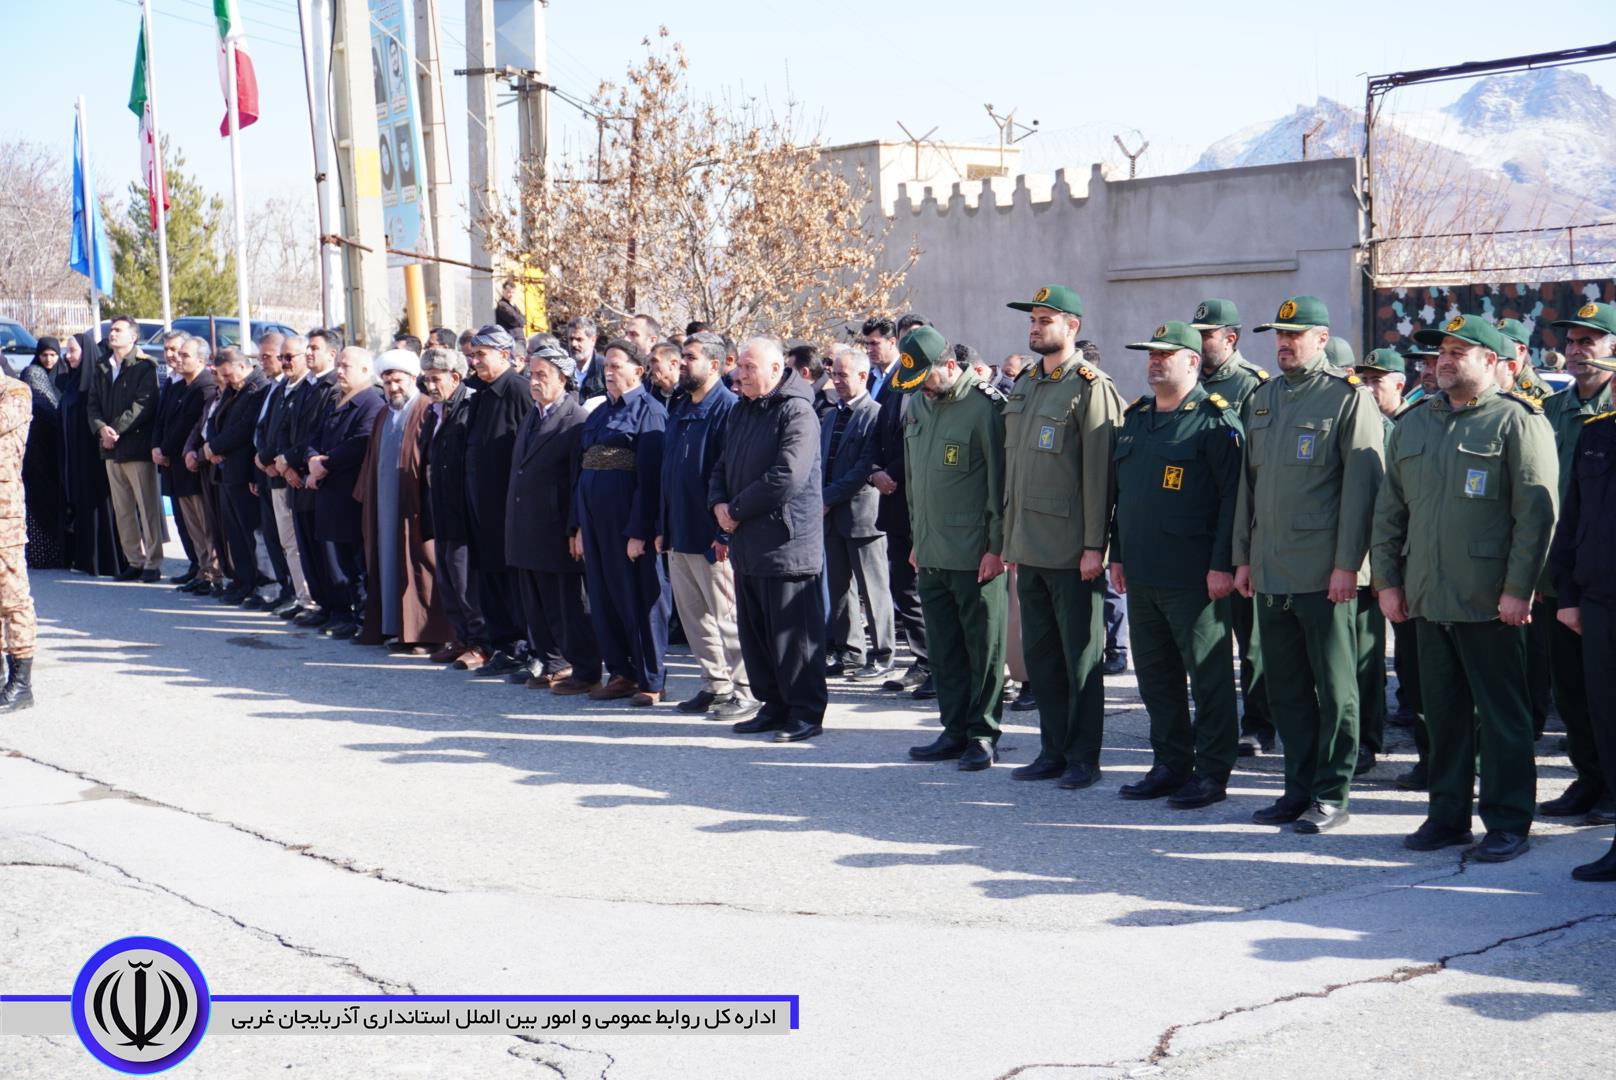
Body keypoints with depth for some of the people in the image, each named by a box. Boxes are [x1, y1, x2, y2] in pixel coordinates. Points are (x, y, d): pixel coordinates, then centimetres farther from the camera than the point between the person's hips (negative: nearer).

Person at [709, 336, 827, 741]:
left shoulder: (797, 412, -13)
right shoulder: (741, 411, 15)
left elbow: (787, 477, -22)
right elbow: (724, 466, 21)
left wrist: (737, 510, -14)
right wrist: (719, 503, 0)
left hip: (786, 541, -9)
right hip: (747, 542, 9)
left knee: (792, 635, -3)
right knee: (754, 632, 14)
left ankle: (806, 712, 6)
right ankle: (774, 705, 25)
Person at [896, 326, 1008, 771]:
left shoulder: (986, 406, -12)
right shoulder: (918, 405, 11)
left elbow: (1001, 481, -12)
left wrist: (996, 547, -13)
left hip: (976, 555, -7)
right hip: (931, 554, 7)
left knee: (983, 647, 2)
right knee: (944, 648, 12)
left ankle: (983, 734, 11)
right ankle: (955, 731, 21)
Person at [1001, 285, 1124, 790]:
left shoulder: (1090, 388, -9)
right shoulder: (1024, 387, 15)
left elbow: (1099, 471, -13)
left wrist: (1094, 545, -16)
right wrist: (1009, 539, 16)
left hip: (1072, 552, -8)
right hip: (1029, 549, 8)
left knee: (1080, 658, 1)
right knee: (1039, 654, 12)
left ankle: (1083, 757, 10)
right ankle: (1053, 751, 22)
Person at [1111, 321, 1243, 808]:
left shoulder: (1215, 418, -8)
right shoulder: (1135, 416, 15)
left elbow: (1233, 495, -13)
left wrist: (1222, 564, -18)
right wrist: (1118, 554, 16)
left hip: (1194, 577, -8)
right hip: (1141, 574, 8)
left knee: (1208, 675, 0)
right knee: (1154, 673, 13)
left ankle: (1212, 772, 8)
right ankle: (1170, 764, 23)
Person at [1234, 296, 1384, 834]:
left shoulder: (1349, 398, -5)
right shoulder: (1260, 399, 14)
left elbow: (1361, 486, -10)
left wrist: (1347, 565, -15)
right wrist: (1242, 557, 13)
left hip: (1325, 574, -6)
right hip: (1271, 572, 6)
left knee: (1335, 688, 2)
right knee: (1285, 687, 11)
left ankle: (1331, 795, 9)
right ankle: (1299, 787, 21)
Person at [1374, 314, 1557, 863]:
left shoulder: (1517, 421, -4)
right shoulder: (1413, 425, 14)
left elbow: (1535, 514, -10)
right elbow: (1389, 510, 17)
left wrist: (1517, 589, -15)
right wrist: (1387, 580, 10)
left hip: (1489, 604, -5)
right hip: (1427, 600, 6)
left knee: (1502, 714, 2)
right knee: (1444, 711, 12)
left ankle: (1508, 822, 10)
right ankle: (1448, 813, 22)